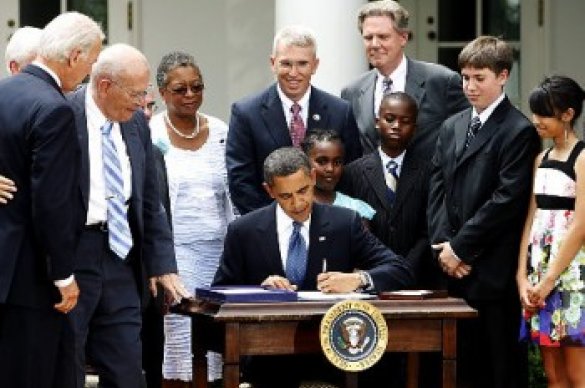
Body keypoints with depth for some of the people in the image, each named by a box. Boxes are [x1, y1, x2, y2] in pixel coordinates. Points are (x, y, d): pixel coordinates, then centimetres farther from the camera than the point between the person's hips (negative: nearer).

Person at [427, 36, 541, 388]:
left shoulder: (519, 131, -6)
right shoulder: (452, 127, 16)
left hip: (495, 271, -6)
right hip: (454, 269, 6)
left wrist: (460, 247, -11)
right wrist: (443, 246, -1)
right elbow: (438, 190, 13)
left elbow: (508, 200, -13)